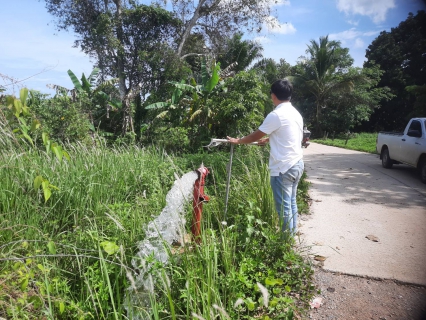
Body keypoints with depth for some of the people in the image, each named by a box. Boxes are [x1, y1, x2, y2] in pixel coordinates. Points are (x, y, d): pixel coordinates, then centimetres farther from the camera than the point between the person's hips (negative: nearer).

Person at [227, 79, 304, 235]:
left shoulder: (276, 115, -16)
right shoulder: (296, 113, 11)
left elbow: (256, 135, -6)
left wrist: (238, 141, 9)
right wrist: (268, 140, 36)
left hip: (283, 167, -9)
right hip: (297, 163, 9)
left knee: (284, 207, 2)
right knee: (291, 203, 18)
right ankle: (293, 234, 29)